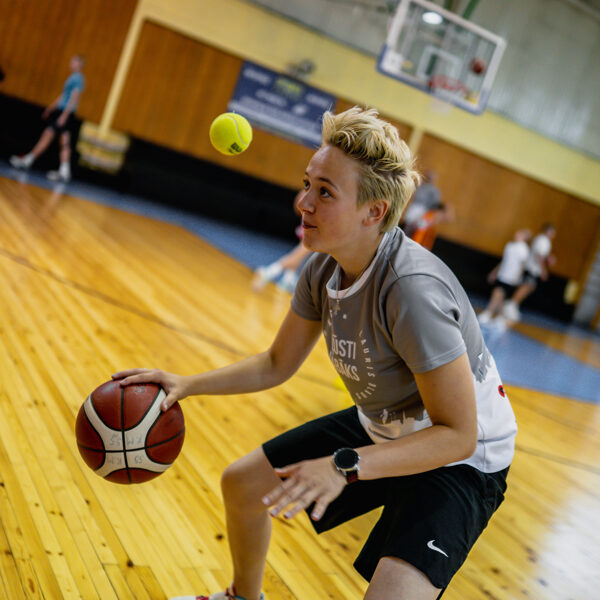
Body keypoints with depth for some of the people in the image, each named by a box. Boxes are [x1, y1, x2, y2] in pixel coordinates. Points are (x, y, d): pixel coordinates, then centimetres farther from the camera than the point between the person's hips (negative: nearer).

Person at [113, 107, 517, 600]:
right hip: (378, 428, 8)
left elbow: (458, 434, -31)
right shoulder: (323, 268, -10)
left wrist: (344, 466, -38)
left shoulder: (414, 290, -36)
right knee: (242, 484, 14)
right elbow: (277, 365, 3)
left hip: (456, 459, -7)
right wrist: (187, 385, -8)